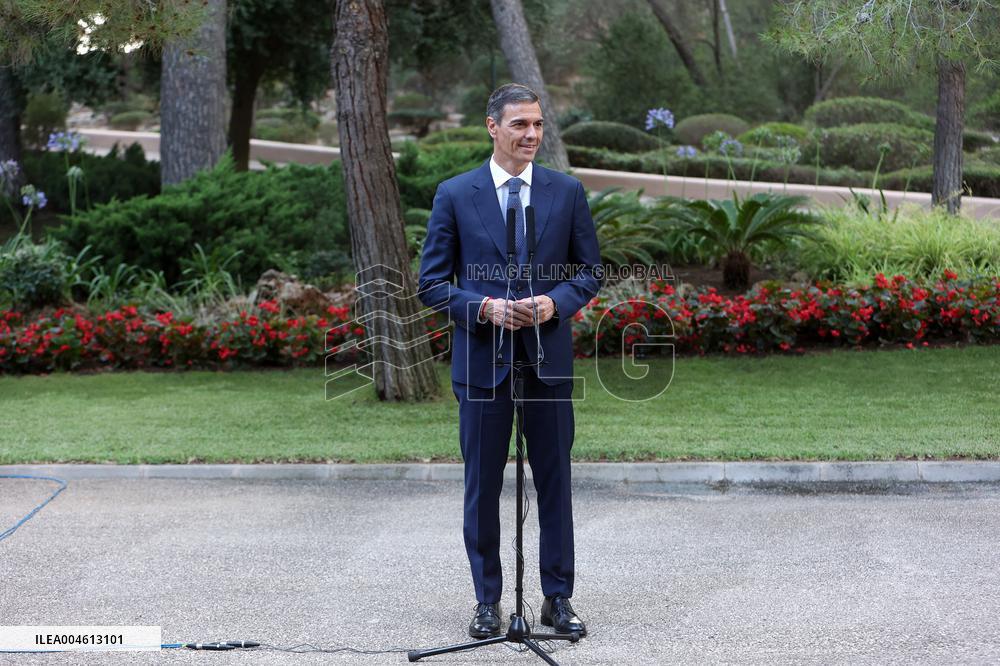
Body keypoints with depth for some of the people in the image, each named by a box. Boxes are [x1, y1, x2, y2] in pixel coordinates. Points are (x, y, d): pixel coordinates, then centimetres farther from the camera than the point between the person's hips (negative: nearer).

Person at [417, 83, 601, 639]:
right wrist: (485, 307, -16)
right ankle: (488, 601, 18)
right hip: (482, 359, -1)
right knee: (483, 486, 6)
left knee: (555, 482, 7)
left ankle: (558, 598, 19)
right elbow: (433, 283, 0)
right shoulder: (455, 195, -1)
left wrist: (554, 302, -12)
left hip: (549, 357, 1)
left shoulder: (568, 191, 4)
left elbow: (590, 271, 7)